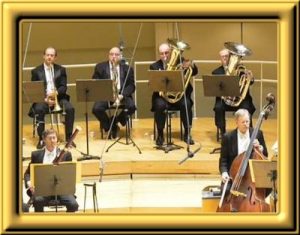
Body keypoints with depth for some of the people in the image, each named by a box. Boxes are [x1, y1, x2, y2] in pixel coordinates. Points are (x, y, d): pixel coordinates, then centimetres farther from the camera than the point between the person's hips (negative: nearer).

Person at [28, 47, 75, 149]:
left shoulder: (61, 70, 11)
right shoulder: (36, 71, 6)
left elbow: (63, 87, 2)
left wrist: (56, 92, -21)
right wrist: (45, 99, -18)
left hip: (58, 97, 1)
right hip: (42, 98, -1)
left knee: (70, 108, -28)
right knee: (39, 109, -34)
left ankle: (68, 137, -16)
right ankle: (41, 139, -22)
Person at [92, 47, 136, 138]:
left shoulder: (127, 69, 11)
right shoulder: (100, 67, 9)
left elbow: (131, 85, 4)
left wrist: (122, 94, -16)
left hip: (121, 95, 1)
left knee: (131, 107, -29)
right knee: (96, 109, -29)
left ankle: (114, 121, -3)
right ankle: (110, 127, -3)